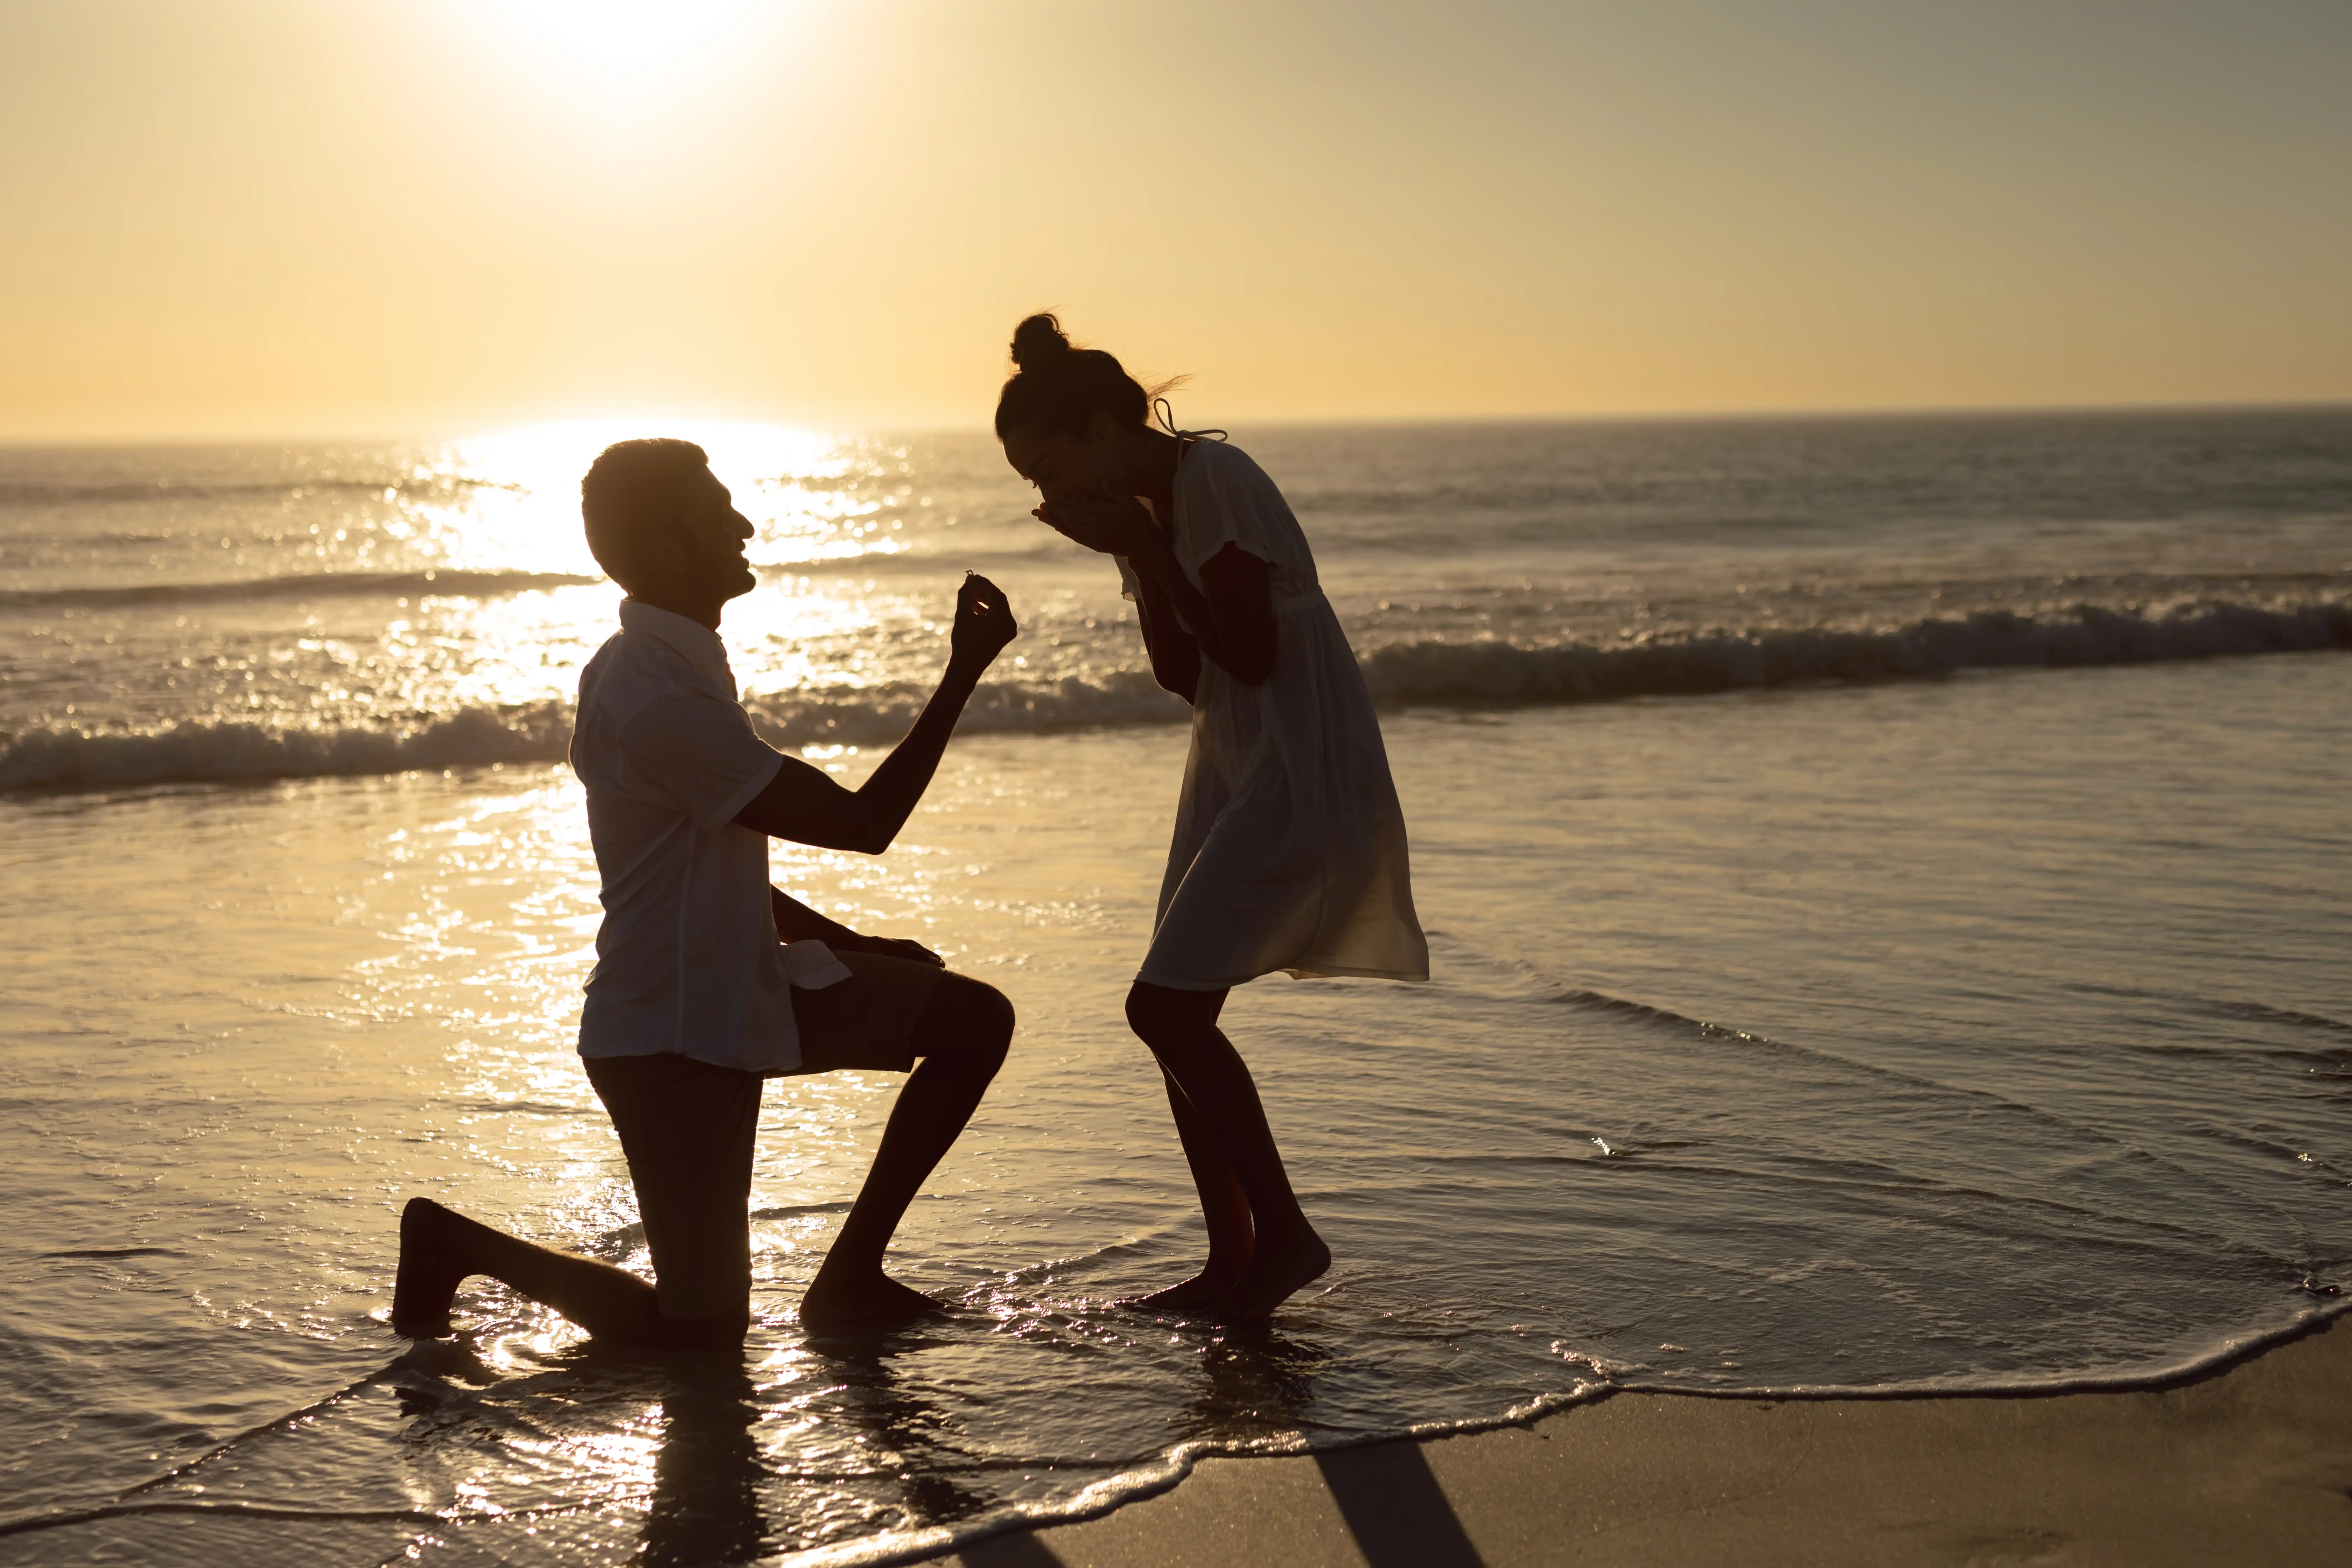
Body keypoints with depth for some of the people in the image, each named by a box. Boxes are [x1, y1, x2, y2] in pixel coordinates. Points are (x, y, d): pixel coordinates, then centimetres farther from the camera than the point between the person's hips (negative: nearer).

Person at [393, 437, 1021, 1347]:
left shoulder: (670, 666, 7)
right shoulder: (659, 703, -26)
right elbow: (863, 823, -23)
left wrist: (848, 943, 15)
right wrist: (963, 675, -17)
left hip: (739, 993, 10)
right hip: (669, 1039, -10)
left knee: (976, 1020, 4)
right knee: (702, 1334, 0)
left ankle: (851, 1271, 12)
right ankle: (458, 1244, 16)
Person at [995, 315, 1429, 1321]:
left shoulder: (1216, 481, -17)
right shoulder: (1139, 509, 10)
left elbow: (1251, 657, -18)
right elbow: (1184, 677, 7)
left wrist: (1146, 552, -16)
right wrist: (1135, 560, -4)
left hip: (1307, 776, -9)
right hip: (1233, 773, 9)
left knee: (1166, 1007, -15)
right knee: (1174, 1019, 5)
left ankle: (1284, 1232, -1)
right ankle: (1233, 1260, 15)